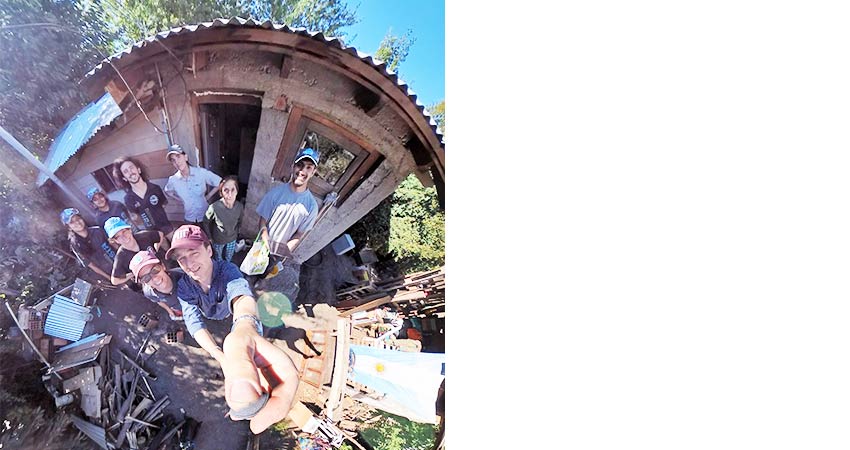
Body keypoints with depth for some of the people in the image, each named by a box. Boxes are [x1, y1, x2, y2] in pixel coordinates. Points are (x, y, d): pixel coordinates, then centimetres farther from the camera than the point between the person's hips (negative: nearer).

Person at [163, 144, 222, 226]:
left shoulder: (201, 172, -18)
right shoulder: (173, 180, -9)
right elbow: (168, 192, 13)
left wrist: (208, 196, -8)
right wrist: (181, 199, 2)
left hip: (205, 217, -2)